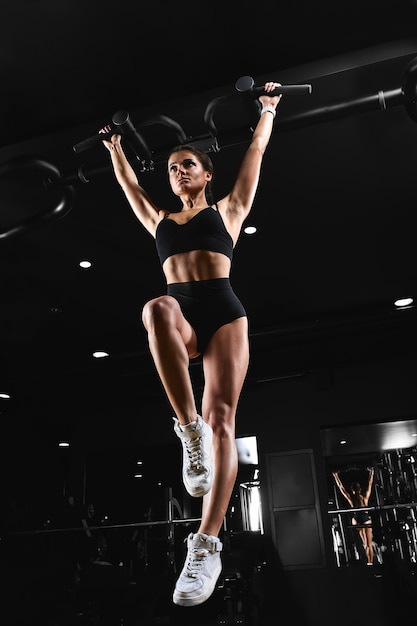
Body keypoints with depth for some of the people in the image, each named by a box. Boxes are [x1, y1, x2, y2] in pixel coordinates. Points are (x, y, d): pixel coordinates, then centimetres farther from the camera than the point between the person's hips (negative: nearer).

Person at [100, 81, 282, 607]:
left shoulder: (227, 210, 21)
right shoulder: (159, 220, 28)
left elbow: (256, 151, 27)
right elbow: (128, 182, 42)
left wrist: (267, 109, 36)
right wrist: (114, 145, 53)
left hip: (223, 311, -1)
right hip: (180, 315, 2)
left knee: (221, 419, -17)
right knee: (155, 308, -38)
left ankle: (207, 545, -21)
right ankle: (189, 431, -34)